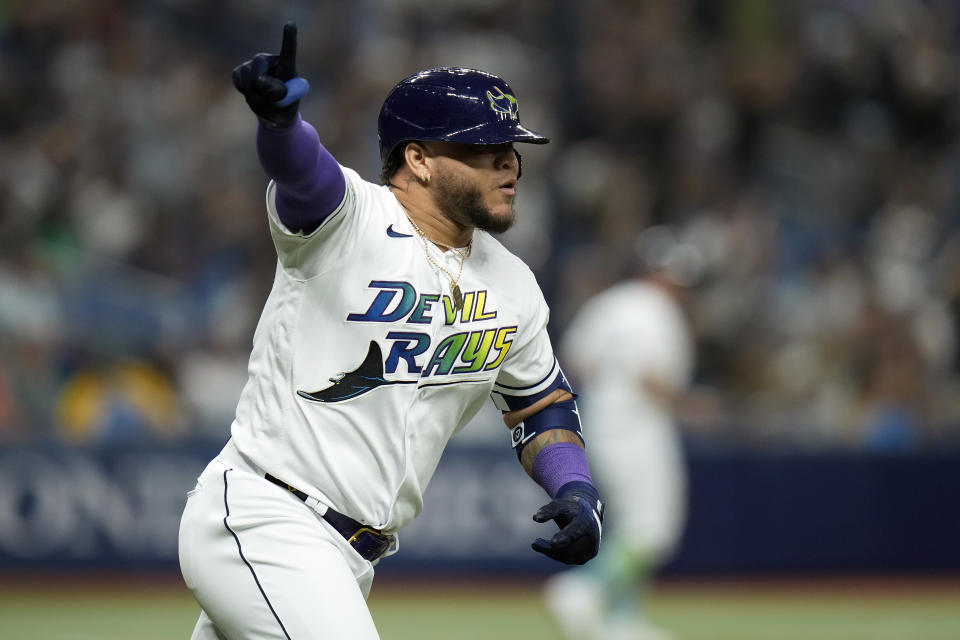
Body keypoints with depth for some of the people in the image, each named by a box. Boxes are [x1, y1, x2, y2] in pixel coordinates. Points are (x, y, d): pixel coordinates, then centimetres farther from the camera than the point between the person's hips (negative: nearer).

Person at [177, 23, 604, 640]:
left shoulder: (511, 287, 10)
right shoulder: (345, 217, -12)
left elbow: (543, 403, 22)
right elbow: (298, 166, -35)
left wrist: (578, 493, 2)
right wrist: (278, 110, -59)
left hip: (352, 558, 8)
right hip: (261, 520, -8)